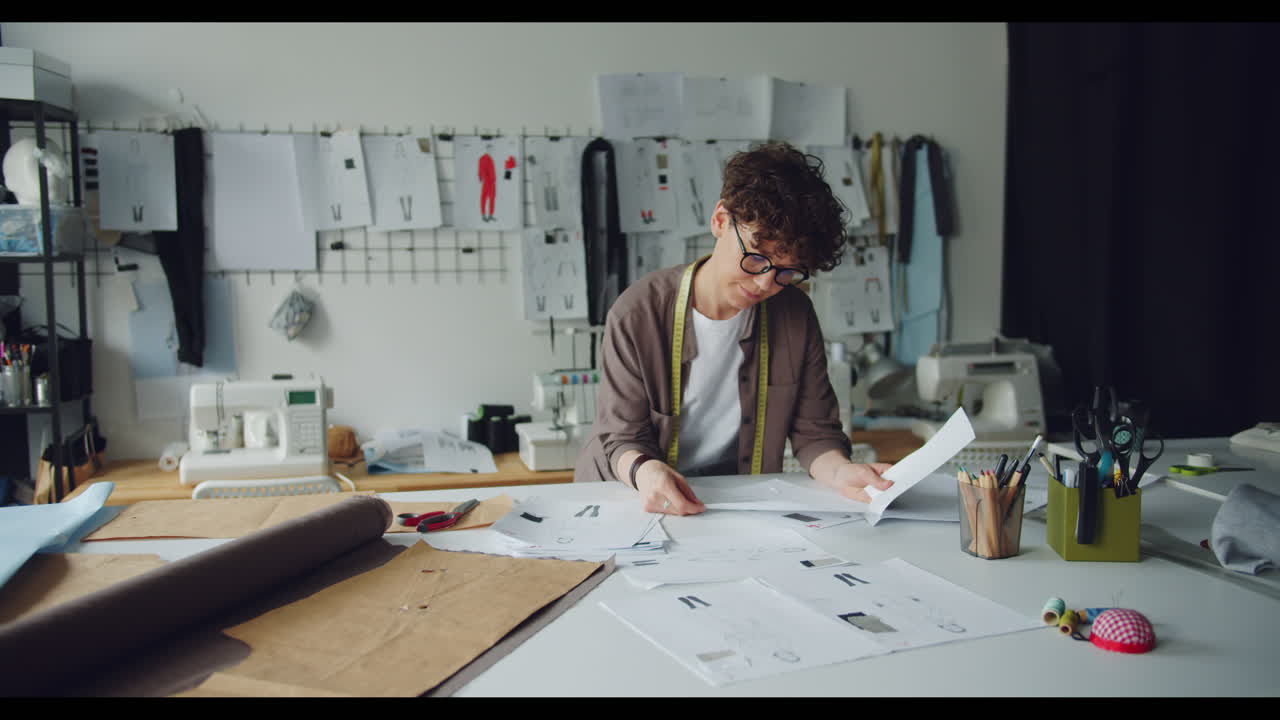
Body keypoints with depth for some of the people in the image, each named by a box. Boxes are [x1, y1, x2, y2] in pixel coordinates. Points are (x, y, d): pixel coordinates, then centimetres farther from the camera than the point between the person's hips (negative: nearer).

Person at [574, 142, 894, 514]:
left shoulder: (796, 316, -2)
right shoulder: (638, 315, -13)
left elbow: (814, 431, 0)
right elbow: (622, 437, -10)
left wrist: (839, 471, -22)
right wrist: (644, 470, -33)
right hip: (638, 499, -2)